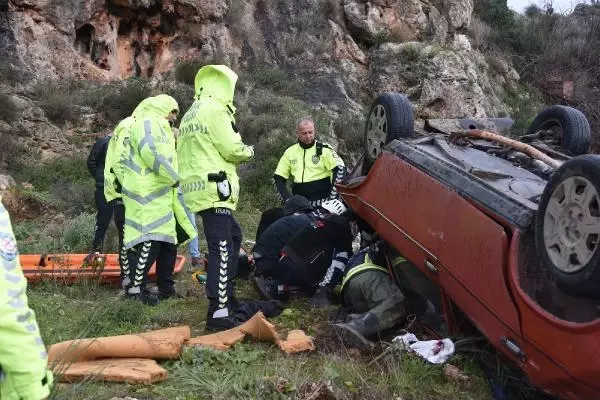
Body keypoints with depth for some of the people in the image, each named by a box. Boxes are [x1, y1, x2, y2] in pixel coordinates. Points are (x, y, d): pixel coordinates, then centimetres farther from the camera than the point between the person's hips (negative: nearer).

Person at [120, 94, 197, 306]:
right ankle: (135, 288, -1)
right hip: (147, 195, -11)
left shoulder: (161, 128, 25)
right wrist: (173, 177, -18)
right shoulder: (147, 123, -8)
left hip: (161, 194, 11)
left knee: (169, 240, 13)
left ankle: (166, 287, 23)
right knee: (150, 241, -11)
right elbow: (150, 152, -24)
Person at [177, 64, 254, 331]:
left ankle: (226, 294, 27)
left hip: (196, 187, 10)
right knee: (221, 249, -11)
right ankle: (218, 313, -12)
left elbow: (191, 151, 18)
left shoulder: (190, 114, 20)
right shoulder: (216, 110, -9)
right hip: (214, 188, -10)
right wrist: (248, 152, 6)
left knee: (234, 236, 21)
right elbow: (231, 149, -12)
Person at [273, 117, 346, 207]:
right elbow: (278, 178, 14)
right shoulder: (290, 152, 11)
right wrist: (287, 199, 0)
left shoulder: (324, 149, 0)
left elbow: (340, 169, -8)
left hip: (322, 203, -3)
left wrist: (333, 197, -15)